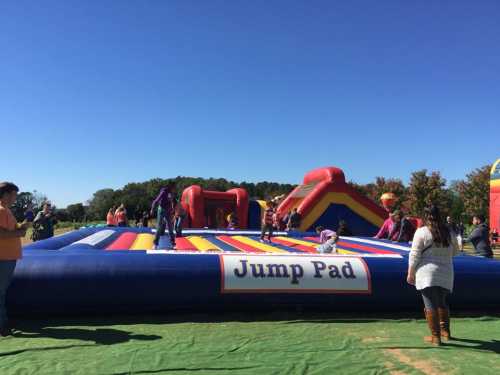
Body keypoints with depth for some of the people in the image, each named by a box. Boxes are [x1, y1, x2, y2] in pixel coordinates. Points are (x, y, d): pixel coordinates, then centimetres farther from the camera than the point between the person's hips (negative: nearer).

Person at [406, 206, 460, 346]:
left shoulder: (421, 232, -8)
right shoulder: (448, 232, 6)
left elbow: (414, 255, -9)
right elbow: (455, 252, 19)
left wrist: (410, 273, -2)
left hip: (427, 274, -5)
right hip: (446, 275, 5)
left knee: (430, 305, 1)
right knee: (442, 303, 21)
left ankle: (435, 336, 2)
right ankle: (445, 331, 31)